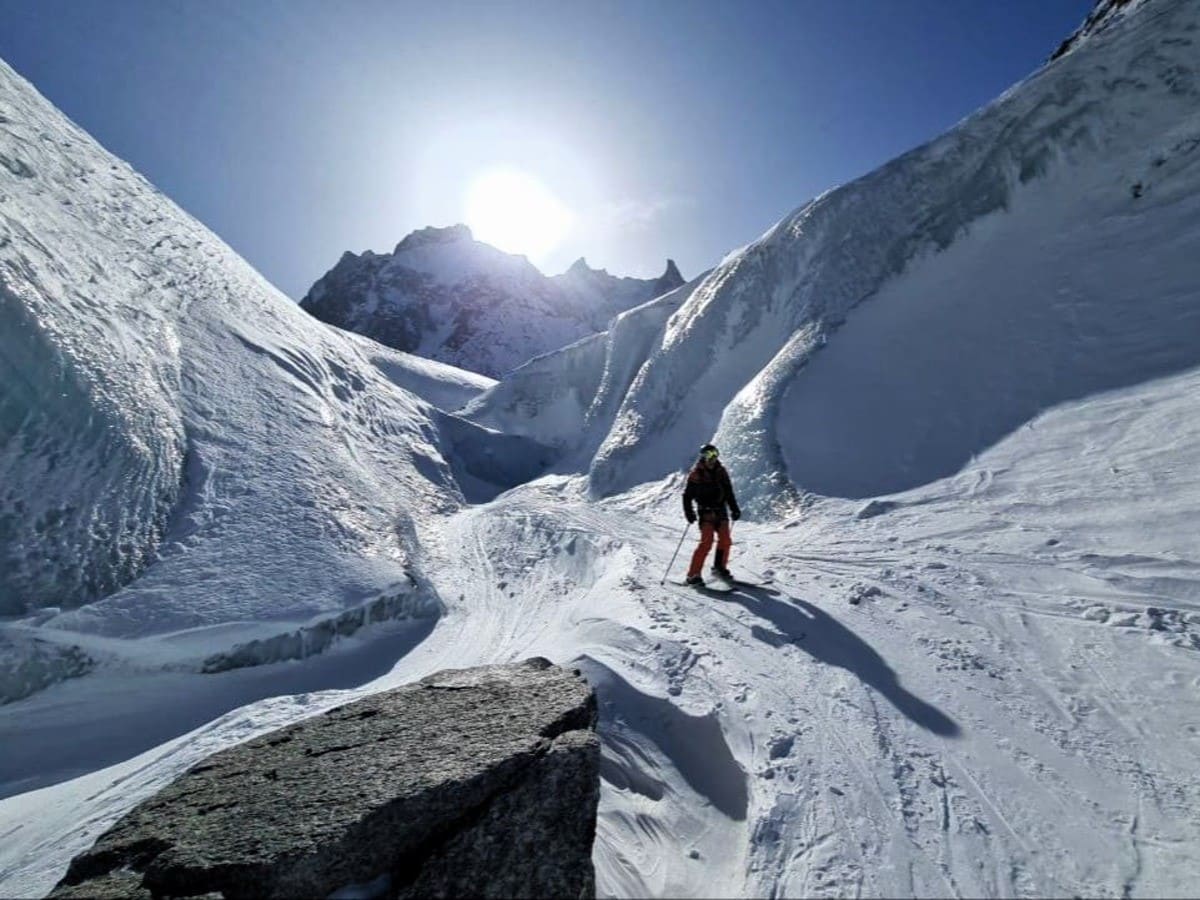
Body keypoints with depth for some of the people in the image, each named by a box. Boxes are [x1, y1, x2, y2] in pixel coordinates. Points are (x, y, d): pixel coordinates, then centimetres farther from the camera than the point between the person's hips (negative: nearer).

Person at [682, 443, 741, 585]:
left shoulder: (721, 471, 10)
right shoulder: (696, 473, -4)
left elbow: (729, 492, 18)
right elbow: (687, 496, -4)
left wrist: (734, 509, 13)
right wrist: (689, 512, -14)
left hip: (721, 511, 5)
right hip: (706, 512, -5)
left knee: (725, 540, 1)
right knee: (706, 542, -15)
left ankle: (719, 567, 23)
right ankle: (693, 575, -11)